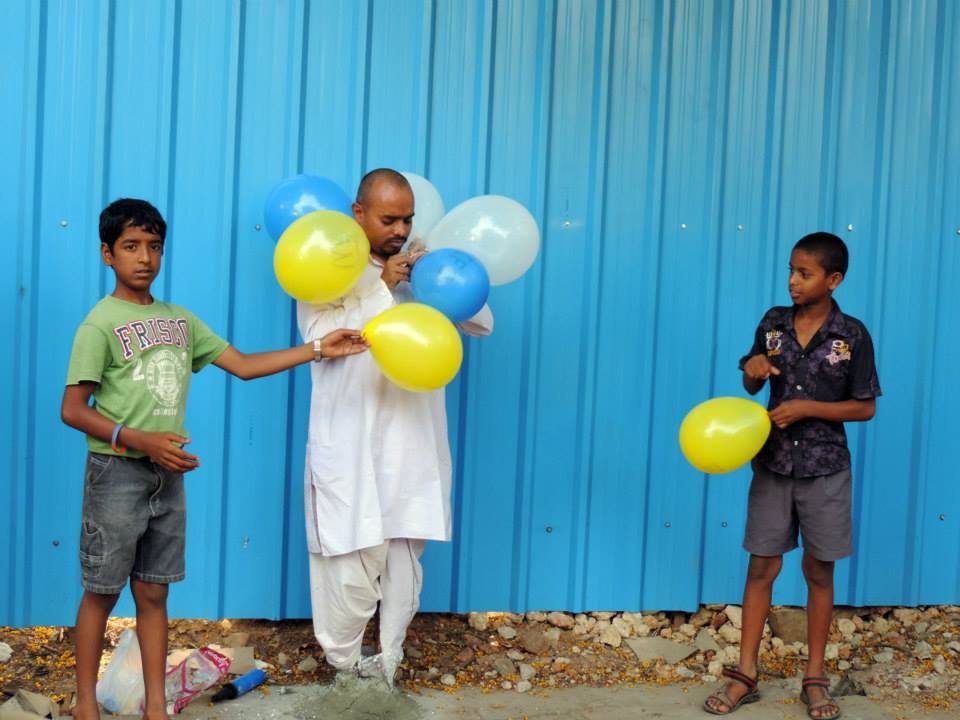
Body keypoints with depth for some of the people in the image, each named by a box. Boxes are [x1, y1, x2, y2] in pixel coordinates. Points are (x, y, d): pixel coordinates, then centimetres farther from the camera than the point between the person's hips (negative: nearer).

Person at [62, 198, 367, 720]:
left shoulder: (180, 321, 10)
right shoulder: (101, 323, -8)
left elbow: (243, 365, 11)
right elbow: (73, 409, -12)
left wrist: (319, 349, 6)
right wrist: (139, 439, -23)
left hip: (167, 475, 5)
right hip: (117, 473, -5)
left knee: (153, 593, 10)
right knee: (101, 592, 5)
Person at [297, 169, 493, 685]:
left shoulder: (421, 270, 12)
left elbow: (483, 324, 9)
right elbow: (320, 336, -15)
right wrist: (383, 288, -18)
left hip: (413, 441, 4)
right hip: (351, 444, -4)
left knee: (406, 555, 6)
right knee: (354, 556, -5)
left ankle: (386, 666, 19)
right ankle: (344, 668, 13)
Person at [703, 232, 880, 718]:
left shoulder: (852, 335, -9)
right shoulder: (773, 323, 0)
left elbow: (866, 407, -5)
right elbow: (753, 385, 11)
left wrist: (807, 408, -17)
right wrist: (752, 372, -13)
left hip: (825, 469, -2)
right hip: (773, 463, 2)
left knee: (819, 571, 9)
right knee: (762, 568, 6)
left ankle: (815, 678, 22)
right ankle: (745, 675, 15)